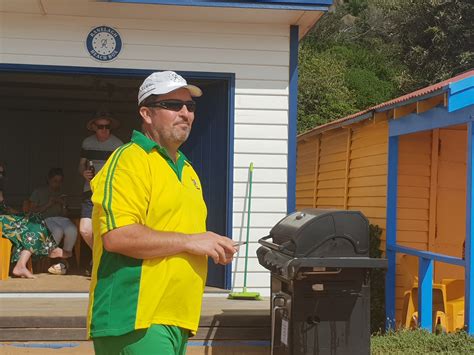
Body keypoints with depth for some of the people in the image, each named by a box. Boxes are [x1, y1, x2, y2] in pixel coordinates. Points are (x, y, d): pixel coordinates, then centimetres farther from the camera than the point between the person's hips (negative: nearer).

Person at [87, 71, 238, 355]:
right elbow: (117, 236, -22)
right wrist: (190, 241, -16)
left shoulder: (185, 168, 20)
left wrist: (214, 247, 11)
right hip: (136, 320, -9)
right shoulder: (130, 159, -10)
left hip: (176, 319, 9)